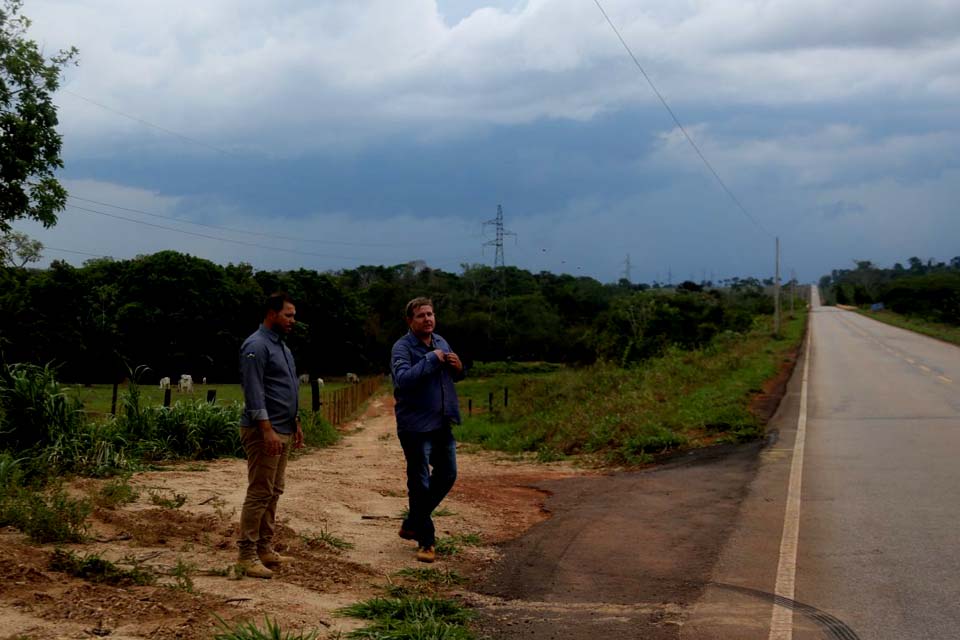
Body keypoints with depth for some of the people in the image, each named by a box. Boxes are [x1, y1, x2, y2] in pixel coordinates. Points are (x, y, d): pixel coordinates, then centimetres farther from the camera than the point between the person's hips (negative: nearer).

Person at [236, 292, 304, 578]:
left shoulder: (281, 347, 18)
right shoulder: (256, 346, -13)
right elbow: (254, 392, -20)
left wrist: (295, 423, 21)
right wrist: (267, 430, -24)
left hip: (283, 430, 10)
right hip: (264, 431, -10)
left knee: (273, 493, 12)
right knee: (259, 494, -8)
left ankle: (264, 549, 18)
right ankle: (247, 555, -4)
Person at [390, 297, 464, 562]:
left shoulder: (441, 343, 10)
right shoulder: (402, 348, -13)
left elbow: (453, 377, 23)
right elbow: (403, 378, -30)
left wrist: (458, 368, 0)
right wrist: (431, 359, -26)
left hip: (442, 423, 8)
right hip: (416, 426, -8)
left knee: (447, 476, 16)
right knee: (420, 484, -1)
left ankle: (412, 525, 32)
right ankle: (426, 540, 9)